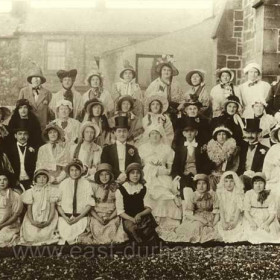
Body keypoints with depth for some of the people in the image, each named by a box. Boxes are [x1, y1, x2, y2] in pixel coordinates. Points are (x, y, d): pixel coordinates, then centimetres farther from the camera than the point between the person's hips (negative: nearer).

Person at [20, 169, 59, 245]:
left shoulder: (51, 191, 7)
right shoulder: (31, 191, 8)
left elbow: (52, 207, 3)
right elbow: (29, 209, 5)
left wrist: (48, 221, -12)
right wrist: (32, 221, -13)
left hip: (47, 221, -1)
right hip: (34, 219, 1)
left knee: (45, 235, -26)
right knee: (31, 235, -23)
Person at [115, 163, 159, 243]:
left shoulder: (143, 189, 11)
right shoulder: (120, 190, 1)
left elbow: (148, 208, 9)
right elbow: (120, 211, -1)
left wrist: (140, 215, -12)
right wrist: (132, 219, -16)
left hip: (143, 217, 2)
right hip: (128, 219, -2)